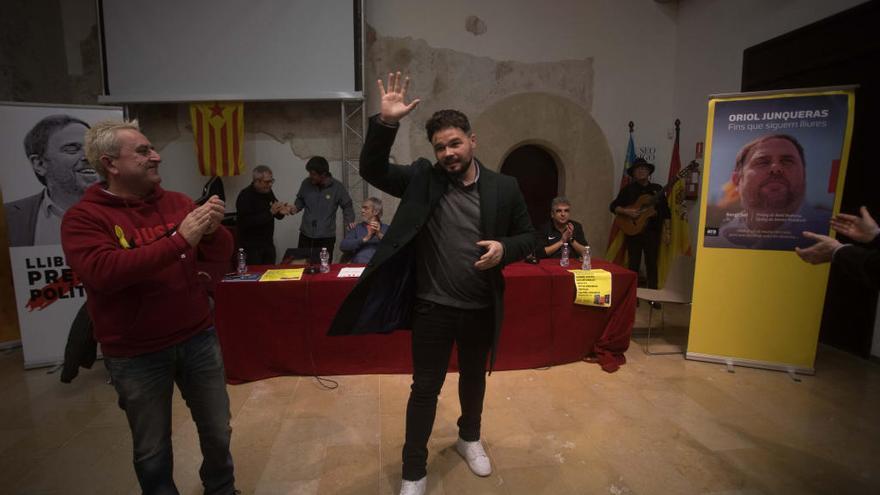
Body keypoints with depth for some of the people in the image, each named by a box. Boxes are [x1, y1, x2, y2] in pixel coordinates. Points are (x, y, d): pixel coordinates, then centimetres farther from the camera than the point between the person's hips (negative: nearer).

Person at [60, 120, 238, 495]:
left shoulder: (177, 202, 2)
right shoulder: (83, 217, -9)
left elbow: (221, 253, 0)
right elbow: (103, 272, -27)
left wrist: (212, 230, -22)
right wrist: (181, 239, -31)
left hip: (198, 338, 4)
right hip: (136, 355, -3)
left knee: (217, 432, 19)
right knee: (152, 450, 16)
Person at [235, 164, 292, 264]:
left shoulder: (268, 192, 6)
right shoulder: (245, 196, -16)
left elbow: (277, 215, 12)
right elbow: (247, 222, -25)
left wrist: (281, 211, -12)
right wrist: (270, 212, -29)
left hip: (268, 244, 7)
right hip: (251, 246, -6)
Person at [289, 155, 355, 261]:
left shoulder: (337, 187, -8)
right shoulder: (306, 183, -1)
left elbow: (347, 206, 6)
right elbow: (300, 200, 17)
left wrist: (349, 220, -7)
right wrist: (295, 208, -2)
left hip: (326, 238, -3)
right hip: (305, 236, 3)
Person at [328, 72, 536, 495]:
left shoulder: (504, 187, -3)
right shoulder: (422, 179, -5)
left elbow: (528, 237, 4)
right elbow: (371, 170, -11)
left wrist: (504, 249, -17)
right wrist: (386, 123, -24)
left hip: (481, 309, 2)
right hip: (432, 307, -1)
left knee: (474, 380, 23)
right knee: (425, 389, 10)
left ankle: (469, 438, 51)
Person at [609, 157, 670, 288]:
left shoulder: (657, 189, 9)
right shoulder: (628, 189, 4)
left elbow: (665, 211, 9)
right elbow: (613, 206, 1)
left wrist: (666, 231, 2)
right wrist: (626, 211, -16)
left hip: (652, 232, 2)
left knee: (652, 265, 5)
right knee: (633, 265, 3)